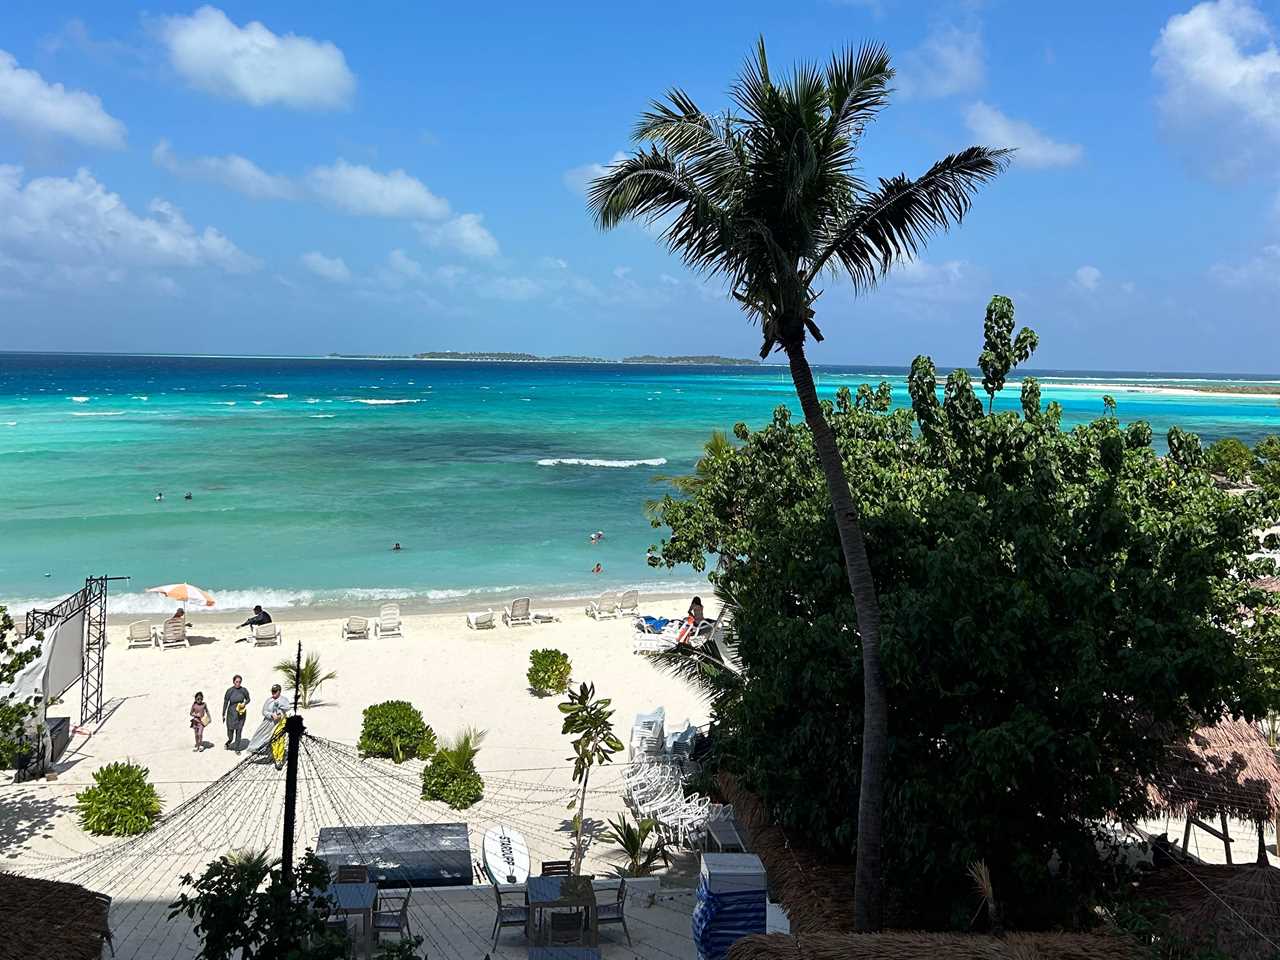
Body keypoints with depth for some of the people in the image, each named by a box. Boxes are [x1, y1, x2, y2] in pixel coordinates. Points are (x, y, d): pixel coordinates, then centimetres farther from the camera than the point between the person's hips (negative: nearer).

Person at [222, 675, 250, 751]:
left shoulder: (243, 690, -5)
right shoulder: (229, 691, -10)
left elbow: (248, 699, 10)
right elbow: (225, 703, -2)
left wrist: (244, 703, -13)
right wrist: (223, 715, 1)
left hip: (241, 713, 1)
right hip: (231, 713, -1)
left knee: (239, 732, 3)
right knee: (230, 730, 4)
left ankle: (237, 749, 16)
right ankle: (229, 742, 38)